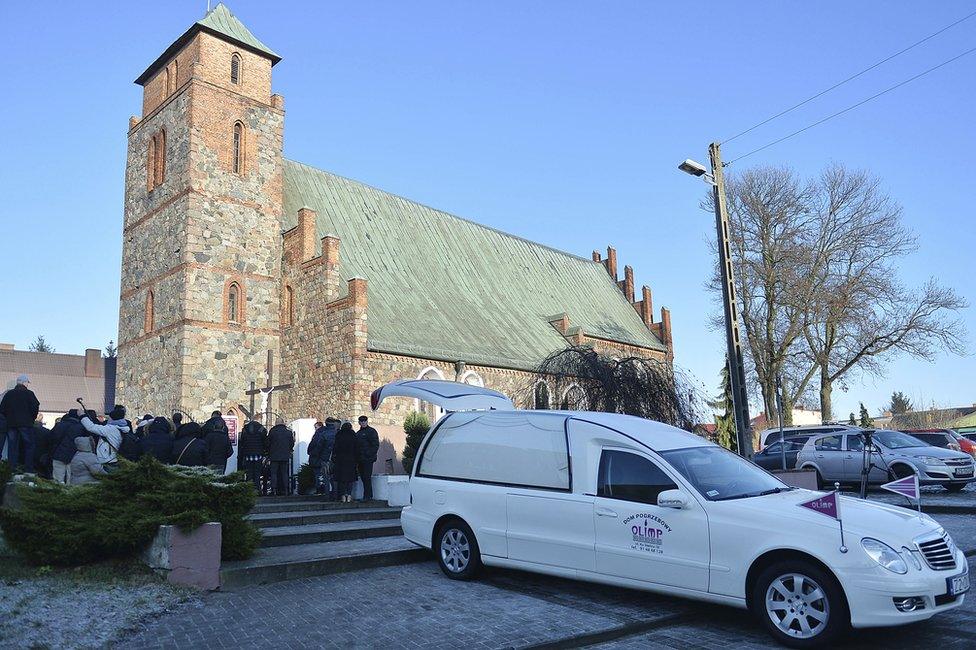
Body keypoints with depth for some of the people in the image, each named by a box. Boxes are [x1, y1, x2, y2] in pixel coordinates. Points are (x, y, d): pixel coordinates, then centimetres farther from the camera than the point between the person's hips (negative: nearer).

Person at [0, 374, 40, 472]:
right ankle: (28, 470, -1)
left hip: (11, 424, 4)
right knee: (28, 445, 3)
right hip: (26, 423, -4)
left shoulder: (8, 394, 8)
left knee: (12, 446, 9)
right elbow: (35, 407, -11)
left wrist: (9, 419, 18)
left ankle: (12, 468, 9)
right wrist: (32, 419, 5)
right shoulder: (29, 393, -6)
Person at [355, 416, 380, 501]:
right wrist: (356, 460, 12)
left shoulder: (372, 431, -2)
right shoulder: (358, 433, 19)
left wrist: (369, 455, -16)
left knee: (367, 478, -9)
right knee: (363, 478, 8)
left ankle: (367, 496, -7)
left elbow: (376, 445, -7)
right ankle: (369, 496, 14)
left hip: (368, 459, -7)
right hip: (360, 460, 7)